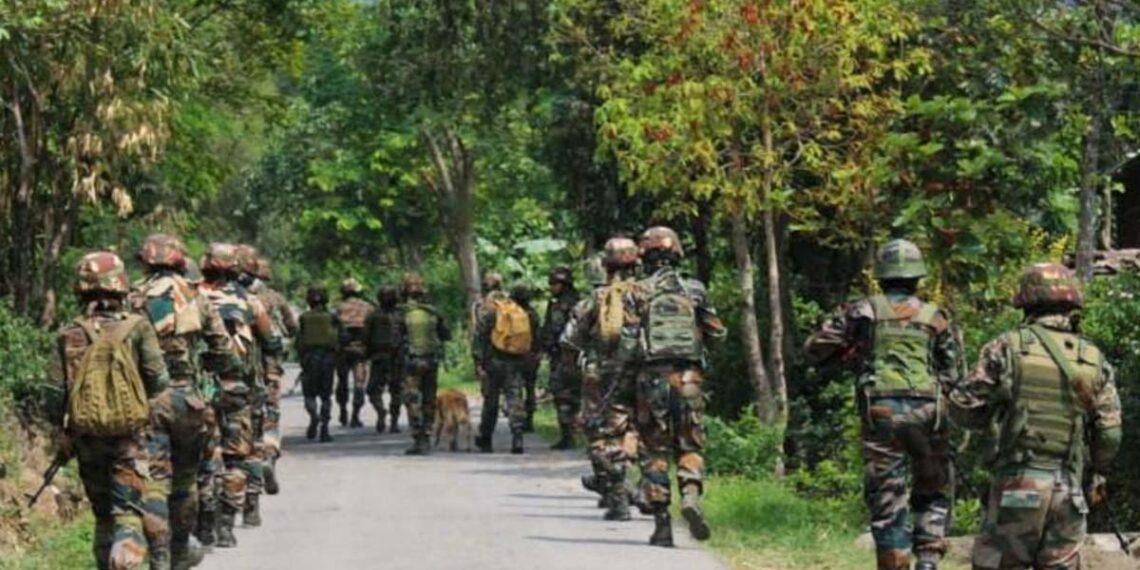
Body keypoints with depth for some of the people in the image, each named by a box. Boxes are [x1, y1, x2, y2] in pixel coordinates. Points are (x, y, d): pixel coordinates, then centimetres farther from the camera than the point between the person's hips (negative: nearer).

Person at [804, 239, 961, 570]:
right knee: (933, 493, 15)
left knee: (887, 502, 4)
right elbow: (953, 375, 8)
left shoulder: (863, 312, 8)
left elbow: (816, 350, 11)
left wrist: (850, 356, 24)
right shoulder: (935, 317, 9)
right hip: (925, 411, 0)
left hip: (879, 411, 0)